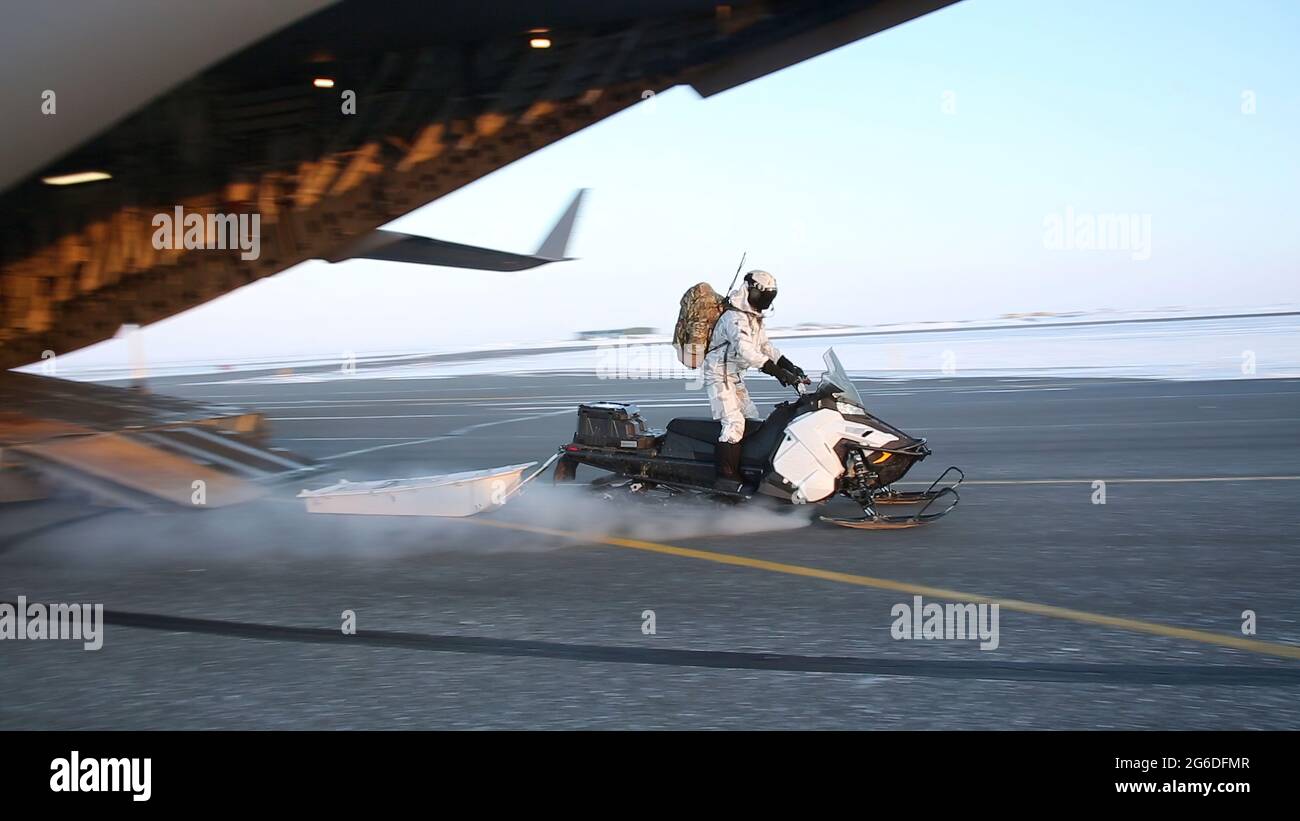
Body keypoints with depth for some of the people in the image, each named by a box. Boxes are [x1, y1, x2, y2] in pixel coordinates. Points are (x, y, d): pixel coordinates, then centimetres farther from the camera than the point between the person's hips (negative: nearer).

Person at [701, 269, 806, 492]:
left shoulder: (754, 317, 10)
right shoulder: (735, 318, -23)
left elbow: (765, 346, 18)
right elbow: (746, 351, -35)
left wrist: (789, 366, 5)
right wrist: (778, 372, -39)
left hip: (736, 377, 11)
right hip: (719, 377, -11)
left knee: (753, 420, 12)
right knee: (734, 423, -19)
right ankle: (727, 479, -20)